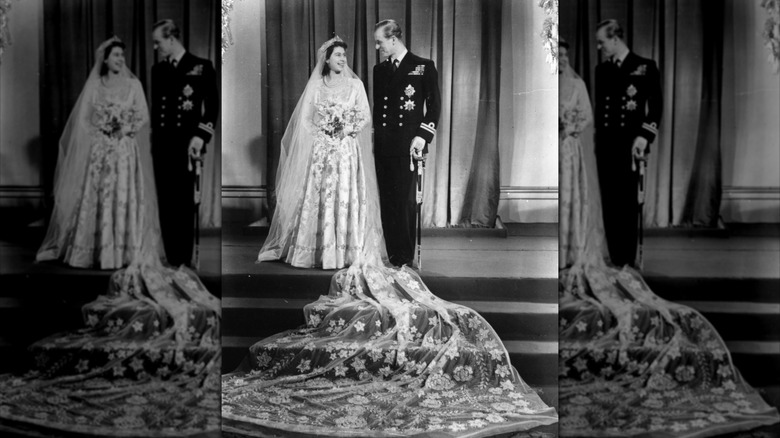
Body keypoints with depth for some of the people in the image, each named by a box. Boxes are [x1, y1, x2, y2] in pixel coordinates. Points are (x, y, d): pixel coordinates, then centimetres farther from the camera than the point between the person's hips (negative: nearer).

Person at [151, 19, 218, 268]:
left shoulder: (201, 67, 2)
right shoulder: (157, 69, 14)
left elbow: (212, 106, -2)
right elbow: (154, 106, 15)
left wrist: (200, 137, -12)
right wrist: (153, 140, 7)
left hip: (186, 146, -4)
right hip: (161, 145, 4)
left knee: (184, 205, -3)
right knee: (165, 205, 4)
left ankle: (184, 261, 4)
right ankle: (171, 260, 10)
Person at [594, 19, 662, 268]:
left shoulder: (645, 67, 2)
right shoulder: (601, 70, 15)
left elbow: (656, 106, -2)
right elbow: (599, 105, 14)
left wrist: (643, 137, -12)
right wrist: (598, 139, 5)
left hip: (629, 146, -4)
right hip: (604, 145, 4)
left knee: (627, 205, -4)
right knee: (609, 205, 4)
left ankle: (628, 262, 3)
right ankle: (615, 261, 10)